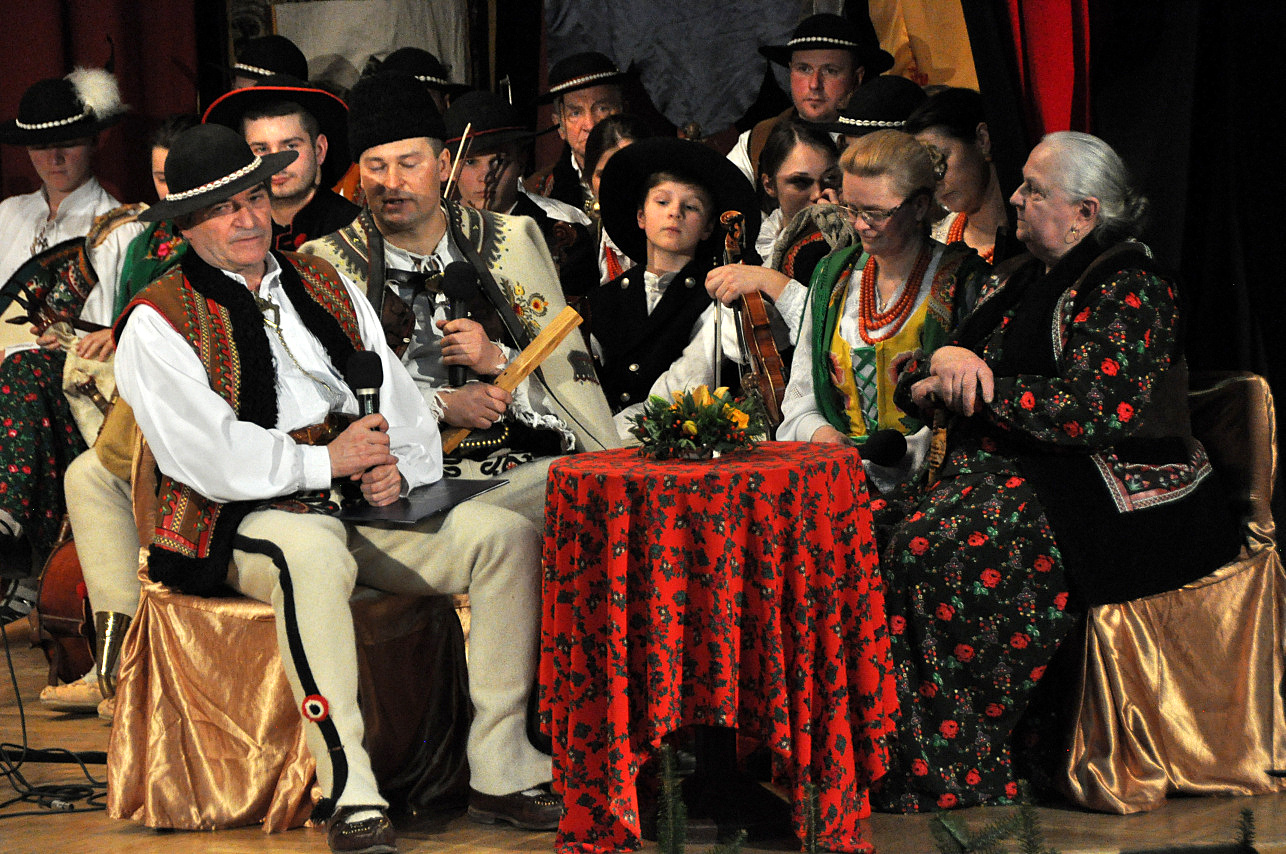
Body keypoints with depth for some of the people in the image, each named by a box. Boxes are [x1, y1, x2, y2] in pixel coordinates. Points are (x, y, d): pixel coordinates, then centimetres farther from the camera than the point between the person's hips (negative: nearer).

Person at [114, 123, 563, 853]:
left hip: (365, 504, 6)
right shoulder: (157, 324, 0)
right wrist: (323, 462, -14)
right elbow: (205, 455, -12)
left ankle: (501, 771, -14)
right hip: (245, 521, -6)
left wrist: (398, 465, -6)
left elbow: (401, 401, 16)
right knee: (314, 551, -40)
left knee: (506, 534, -14)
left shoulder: (325, 285, 20)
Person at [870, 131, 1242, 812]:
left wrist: (976, 385, -14)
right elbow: (911, 379, 20)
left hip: (1111, 499, -9)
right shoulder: (1017, 279, 17)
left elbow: (1095, 411, -24)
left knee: (933, 547, -30)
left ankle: (954, 772, -24)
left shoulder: (1129, 290, -9)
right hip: (1003, 473, 9)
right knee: (875, 527, -14)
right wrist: (939, 369, -6)